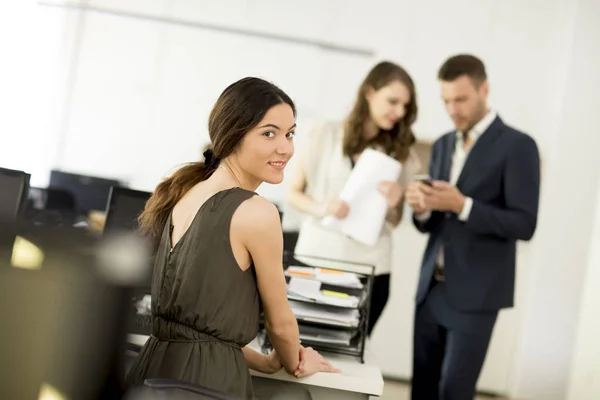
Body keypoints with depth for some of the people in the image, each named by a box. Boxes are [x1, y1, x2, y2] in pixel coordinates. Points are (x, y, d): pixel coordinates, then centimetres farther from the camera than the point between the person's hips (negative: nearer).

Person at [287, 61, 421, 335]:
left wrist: (393, 203, -10)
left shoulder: (401, 152, 6)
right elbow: (293, 193, 2)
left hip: (370, 269, 2)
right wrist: (321, 208, -17)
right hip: (316, 261, -2)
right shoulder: (324, 136, -1)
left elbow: (394, 222, 12)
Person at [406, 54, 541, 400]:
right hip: (432, 288, 6)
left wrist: (463, 206, -22)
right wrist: (423, 208, -8)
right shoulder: (443, 145, 13)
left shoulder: (517, 146, -7)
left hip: (474, 295, -6)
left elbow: (525, 224, -13)